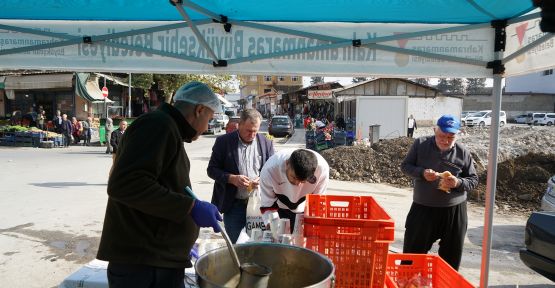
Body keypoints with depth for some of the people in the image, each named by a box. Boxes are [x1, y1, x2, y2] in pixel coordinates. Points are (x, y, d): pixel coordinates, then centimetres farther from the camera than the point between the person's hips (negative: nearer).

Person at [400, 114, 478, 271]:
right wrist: (422, 173, -19)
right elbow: (405, 166, 0)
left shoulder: (463, 153, -3)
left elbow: (474, 179, 4)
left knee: (451, 254, 13)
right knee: (413, 251, 6)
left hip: (454, 210, 1)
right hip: (422, 208, -1)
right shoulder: (420, 144, -5)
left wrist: (458, 183, -18)